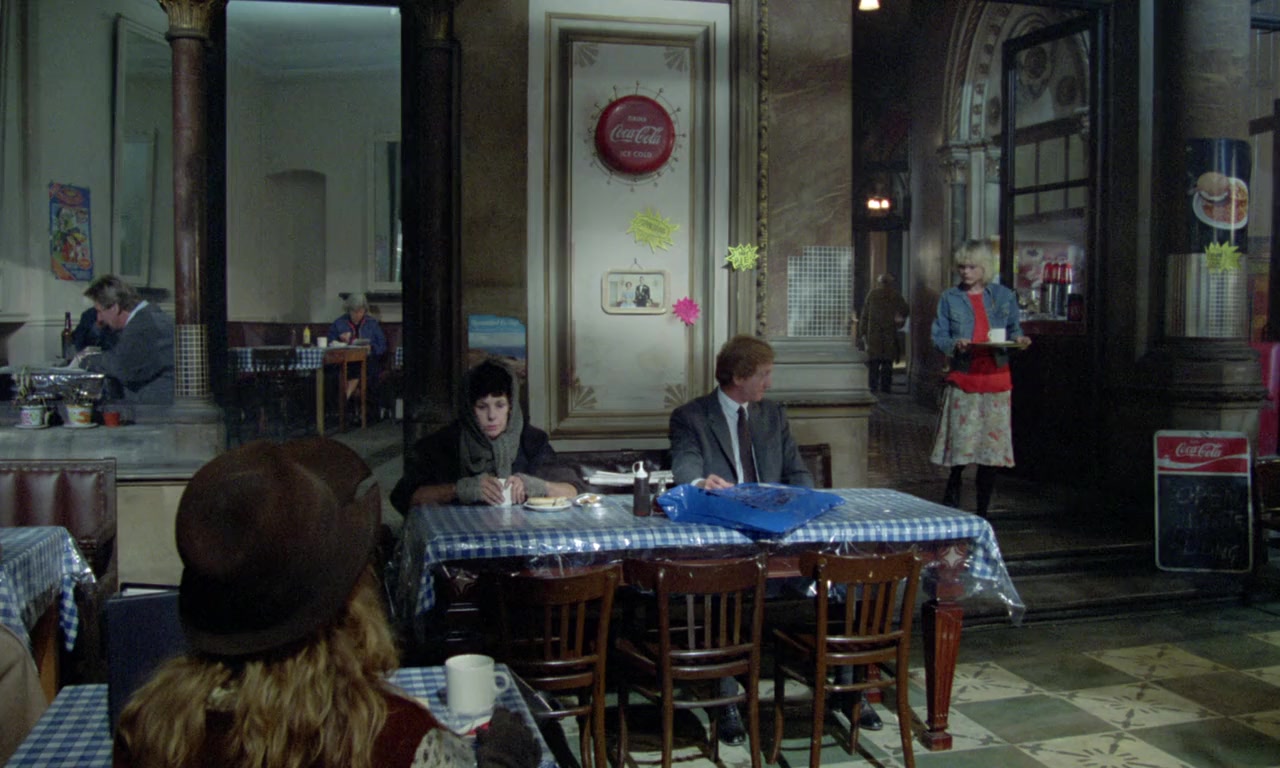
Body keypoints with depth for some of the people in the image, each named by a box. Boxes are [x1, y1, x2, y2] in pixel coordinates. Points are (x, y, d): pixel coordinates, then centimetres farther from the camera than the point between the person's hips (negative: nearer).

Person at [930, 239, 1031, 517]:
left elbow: (1014, 329, 16)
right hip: (963, 379, -1)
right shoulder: (950, 298, 6)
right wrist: (955, 344, -17)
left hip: (996, 379, 1)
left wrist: (1018, 340, -7)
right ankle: (951, 499, 19)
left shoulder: (1004, 296, 9)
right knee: (961, 442, -4)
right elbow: (938, 336, 4)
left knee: (992, 444, 3)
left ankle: (982, 510, 14)